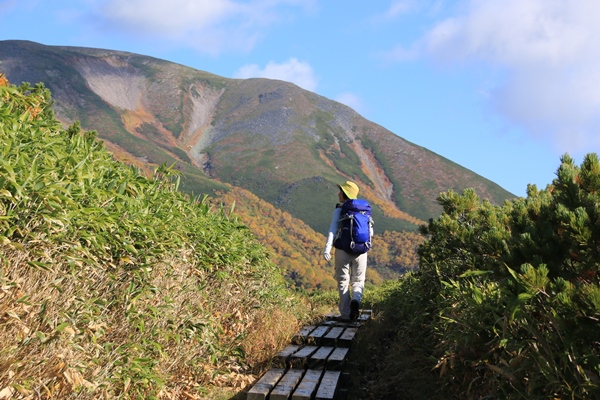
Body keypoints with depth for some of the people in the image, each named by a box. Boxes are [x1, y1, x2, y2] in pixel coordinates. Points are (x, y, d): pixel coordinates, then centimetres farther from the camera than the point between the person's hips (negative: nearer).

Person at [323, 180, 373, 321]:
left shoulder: (339, 210, -5)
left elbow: (333, 229, -16)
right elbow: (370, 232, 9)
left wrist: (327, 248, -22)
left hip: (343, 250, -3)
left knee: (343, 282, 9)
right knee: (358, 280, 15)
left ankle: (346, 314, 6)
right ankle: (356, 300, -15)